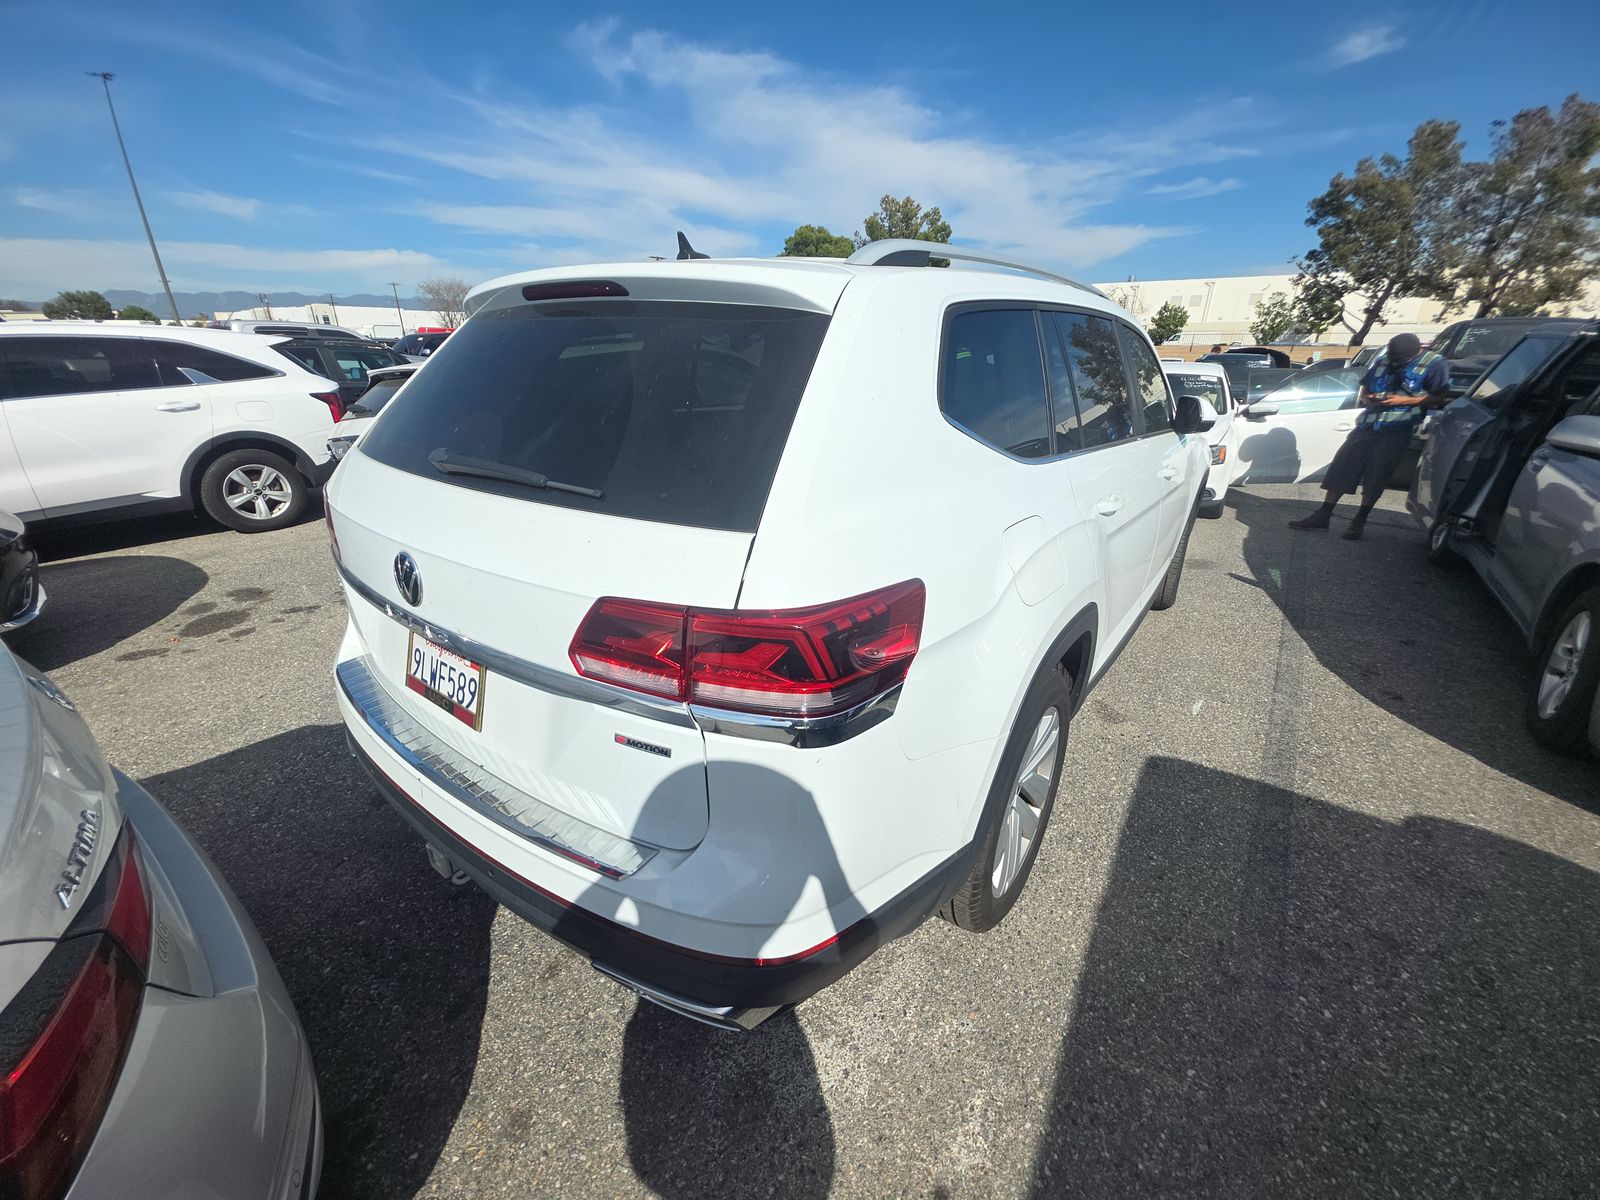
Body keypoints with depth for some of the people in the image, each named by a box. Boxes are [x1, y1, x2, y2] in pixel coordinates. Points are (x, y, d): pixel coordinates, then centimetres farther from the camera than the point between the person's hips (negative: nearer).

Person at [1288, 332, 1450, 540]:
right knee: (1341, 465, -4)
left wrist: (1404, 400, -15)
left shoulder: (1435, 363, 0)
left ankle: (1359, 522, 1)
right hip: (1368, 424, 5)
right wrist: (1368, 398, -2)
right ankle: (1322, 515, -1)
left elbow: (1440, 397, -6)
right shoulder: (1382, 360, 14)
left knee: (1375, 474, -8)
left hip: (1397, 429, -5)